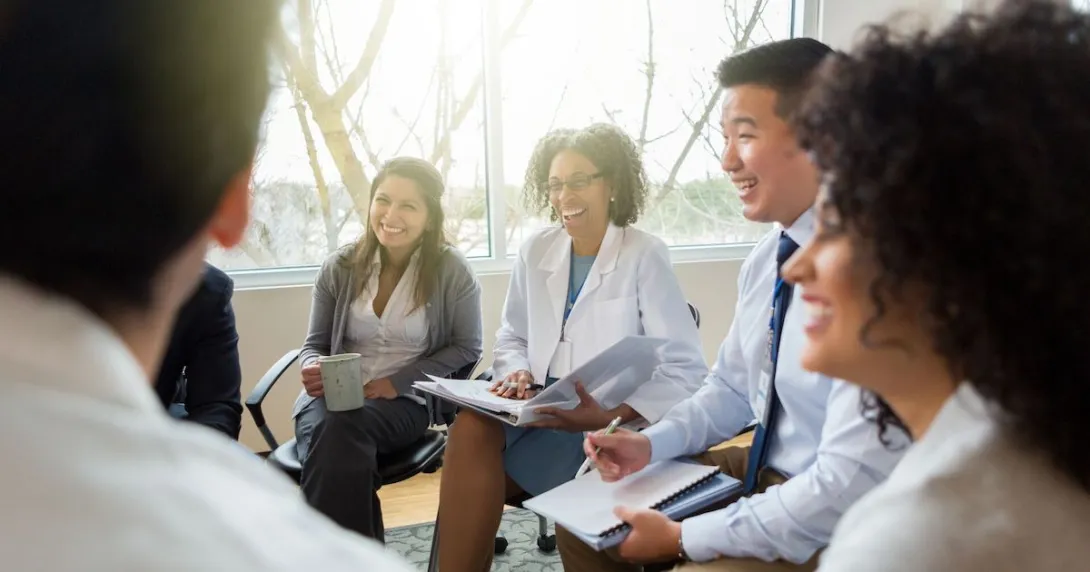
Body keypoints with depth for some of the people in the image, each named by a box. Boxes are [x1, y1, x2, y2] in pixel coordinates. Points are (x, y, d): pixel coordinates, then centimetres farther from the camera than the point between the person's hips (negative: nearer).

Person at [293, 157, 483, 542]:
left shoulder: (451, 270, -2)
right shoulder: (339, 268, 6)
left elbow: (466, 348, 0)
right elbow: (315, 344, 13)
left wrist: (398, 382, -11)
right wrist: (312, 368, -12)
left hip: (405, 402, -2)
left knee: (339, 430, -35)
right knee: (328, 432, -35)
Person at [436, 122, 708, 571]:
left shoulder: (645, 256, -7)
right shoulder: (535, 252, 8)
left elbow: (685, 370, -11)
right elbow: (512, 338, 18)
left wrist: (610, 416, -24)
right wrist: (518, 373, -6)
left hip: (613, 426, -4)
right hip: (541, 413, 5)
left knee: (476, 441, -25)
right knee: (471, 427, -27)